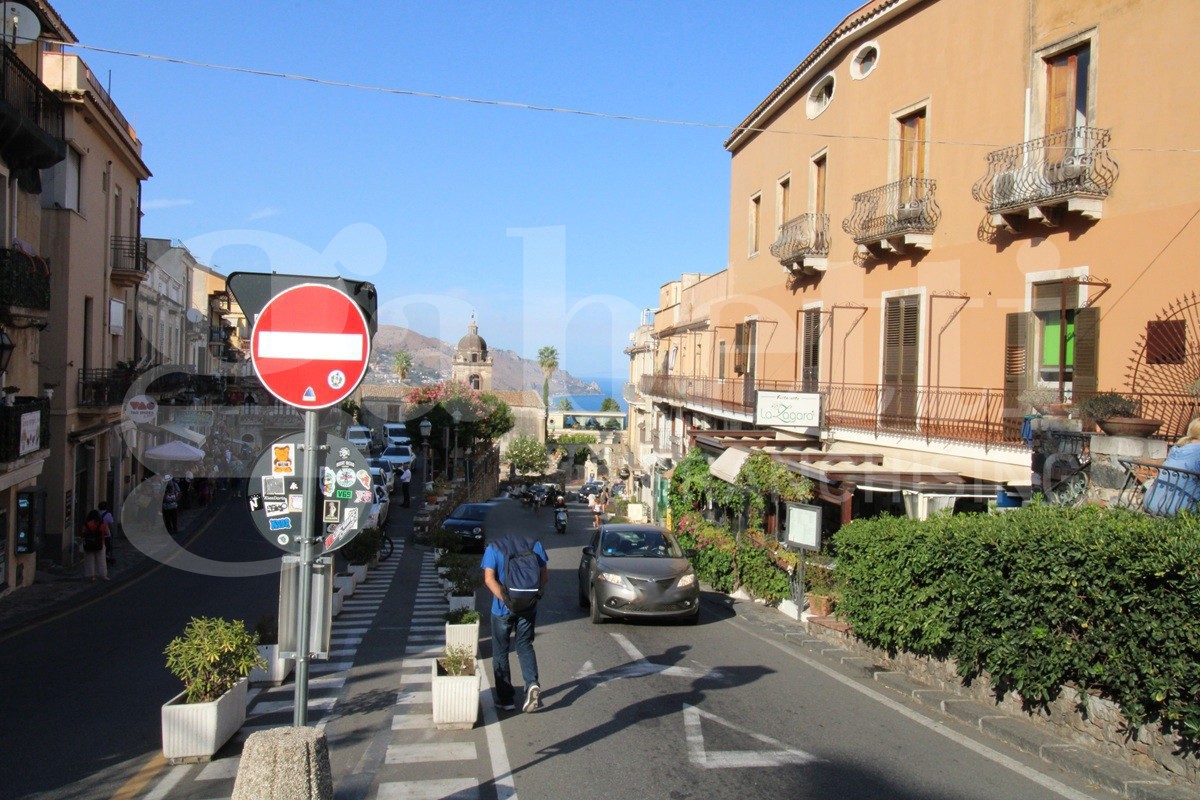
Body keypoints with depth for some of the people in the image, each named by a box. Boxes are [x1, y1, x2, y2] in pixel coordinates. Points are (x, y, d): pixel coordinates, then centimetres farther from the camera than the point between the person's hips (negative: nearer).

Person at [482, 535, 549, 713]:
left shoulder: (494, 548, -9)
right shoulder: (535, 544, -1)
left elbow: (489, 579, -18)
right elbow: (545, 576, 0)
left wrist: (505, 599, -17)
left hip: (502, 609, -2)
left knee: (501, 651, 12)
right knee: (525, 646, 17)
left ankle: (505, 699, 16)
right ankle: (532, 684, -7)